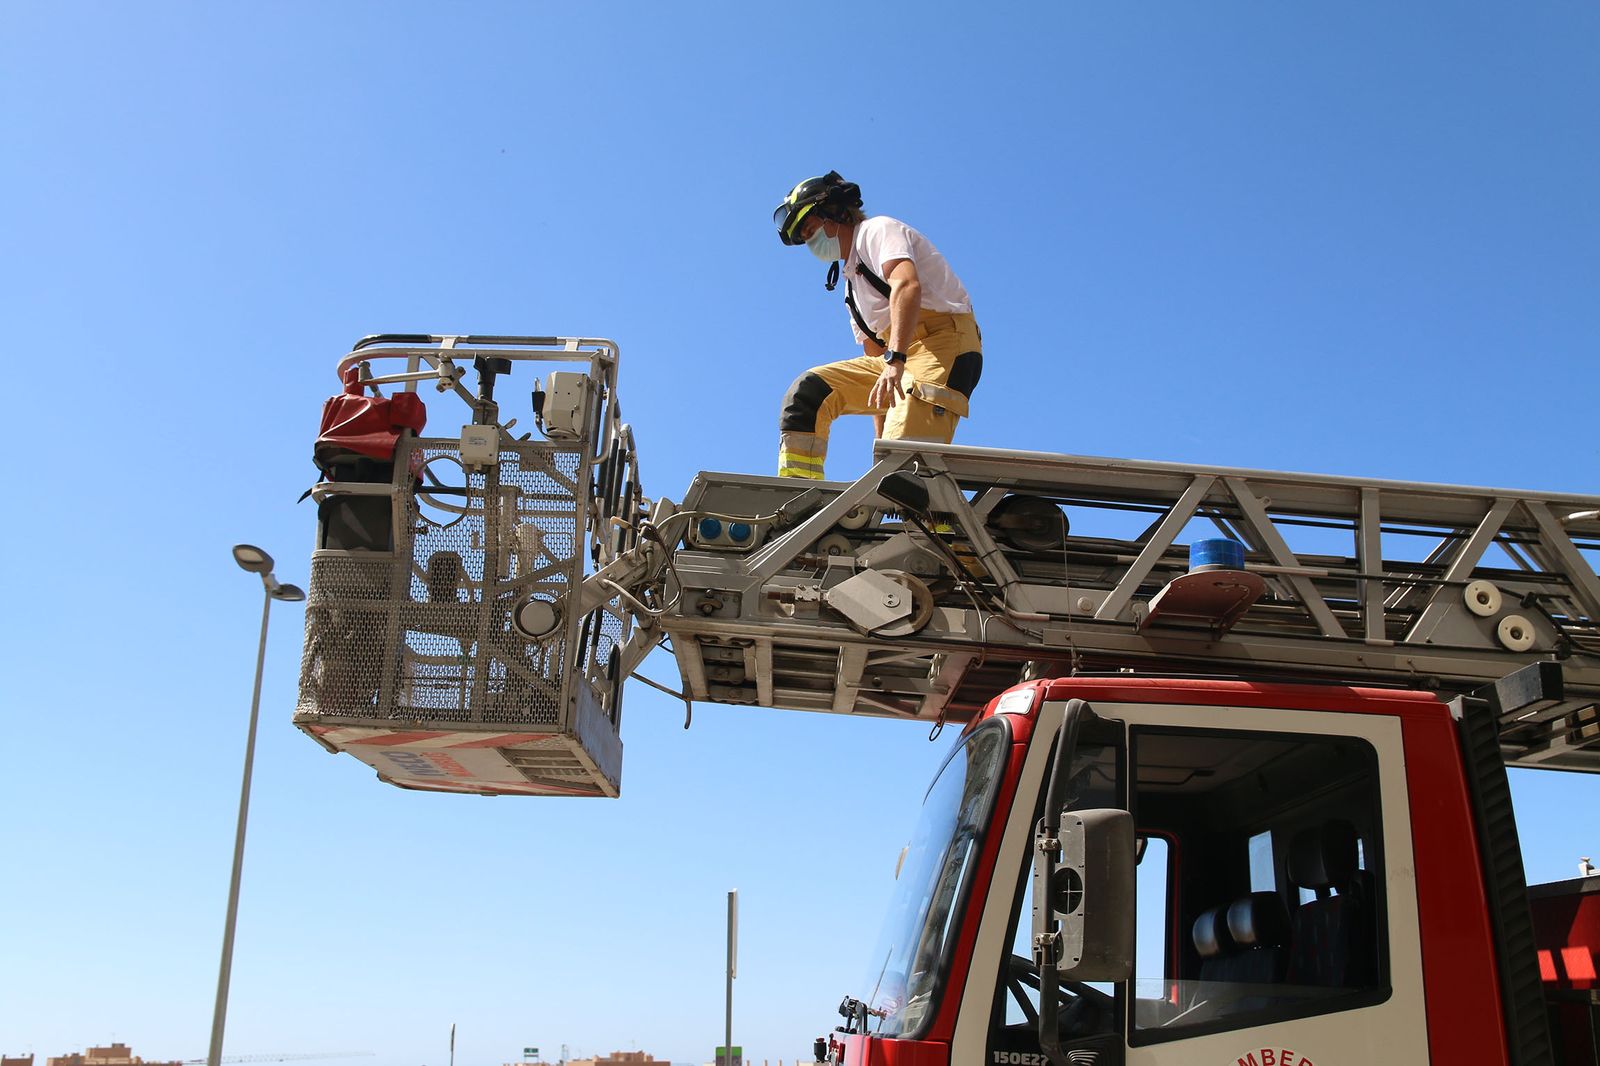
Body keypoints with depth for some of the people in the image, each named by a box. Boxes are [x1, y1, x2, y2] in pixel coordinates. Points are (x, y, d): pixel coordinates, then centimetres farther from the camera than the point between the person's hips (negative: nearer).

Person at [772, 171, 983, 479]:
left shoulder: (877, 229, 3)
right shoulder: (852, 284, 29)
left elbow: (907, 286, -19)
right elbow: (873, 351, 26)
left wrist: (895, 360, -33)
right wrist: (883, 441, 17)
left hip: (944, 341, -8)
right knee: (808, 391, -1)